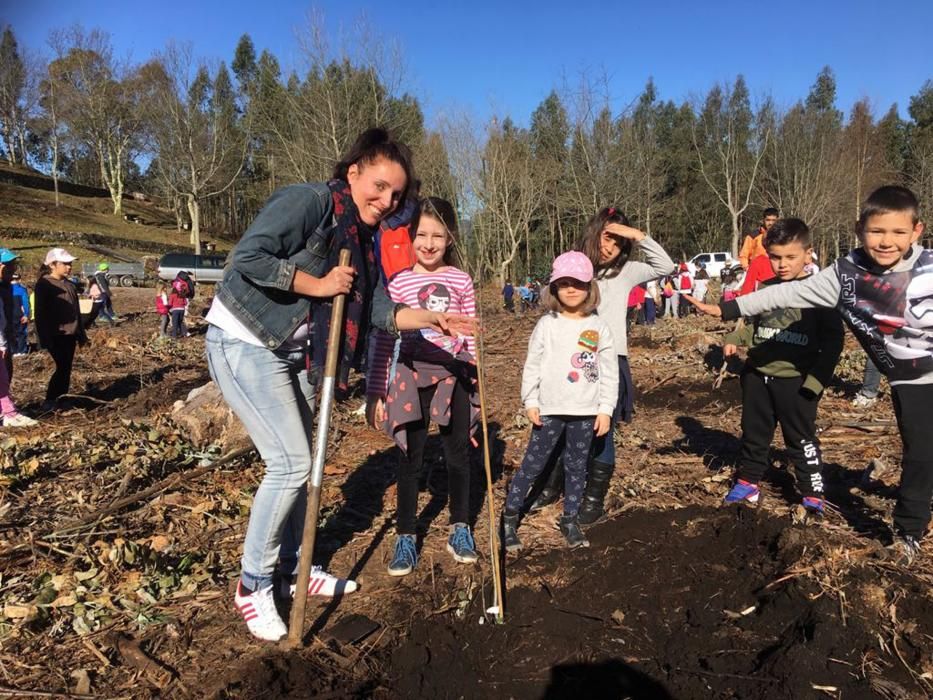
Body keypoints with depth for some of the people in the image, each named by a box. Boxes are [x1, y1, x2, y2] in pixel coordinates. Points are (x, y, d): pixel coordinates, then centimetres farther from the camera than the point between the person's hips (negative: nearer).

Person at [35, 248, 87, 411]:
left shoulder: (69, 284, 14)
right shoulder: (44, 284, -7)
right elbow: (40, 313, -10)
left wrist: (81, 334, 17)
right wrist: (45, 338, -15)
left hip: (69, 334, 7)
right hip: (55, 335, -7)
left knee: (66, 368, 8)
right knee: (63, 367, -11)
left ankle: (57, 399, 17)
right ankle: (49, 401, 1)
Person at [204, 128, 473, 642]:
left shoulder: (363, 239, 7)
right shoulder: (308, 201, -17)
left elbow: (379, 311, 0)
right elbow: (248, 256, -28)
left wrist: (429, 320, -15)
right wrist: (318, 285, -22)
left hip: (292, 351, 9)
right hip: (243, 343, -9)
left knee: (300, 460, 13)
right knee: (290, 462, -11)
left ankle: (293, 568, 31)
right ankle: (254, 584, 9)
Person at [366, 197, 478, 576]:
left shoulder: (461, 281, 2)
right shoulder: (399, 284, -2)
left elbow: (472, 334, 8)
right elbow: (384, 340, 0)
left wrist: (477, 381, 8)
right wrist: (376, 391, -1)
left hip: (455, 375, 2)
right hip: (413, 376, -1)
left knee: (458, 455, 11)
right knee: (410, 459, 5)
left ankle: (460, 530, 28)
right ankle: (405, 538, 18)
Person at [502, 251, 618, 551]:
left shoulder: (599, 327, 1)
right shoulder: (547, 324, -2)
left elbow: (609, 372, 2)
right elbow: (532, 365, 0)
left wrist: (606, 409, -1)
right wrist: (530, 402, -4)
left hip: (586, 412, 2)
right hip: (550, 409, -1)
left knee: (577, 466, 13)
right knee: (532, 464, 4)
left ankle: (570, 520, 28)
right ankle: (509, 517, 15)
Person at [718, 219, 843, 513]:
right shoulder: (765, 290, 6)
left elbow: (833, 339, -8)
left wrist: (817, 379, -14)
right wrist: (733, 339, 0)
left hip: (795, 381, -5)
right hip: (757, 376, 5)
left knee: (801, 440, 7)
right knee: (753, 434, 17)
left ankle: (813, 495, 21)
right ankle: (747, 483, 32)